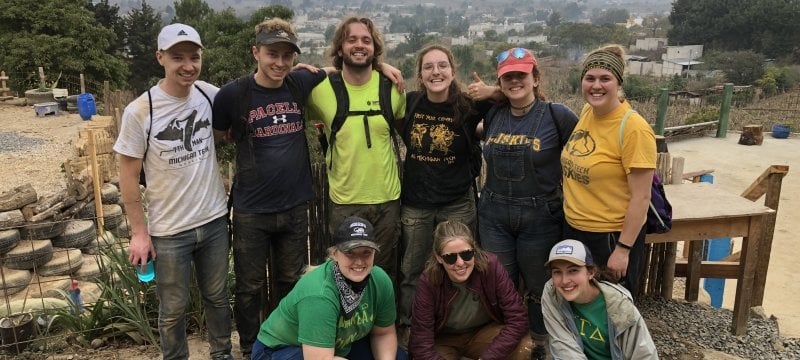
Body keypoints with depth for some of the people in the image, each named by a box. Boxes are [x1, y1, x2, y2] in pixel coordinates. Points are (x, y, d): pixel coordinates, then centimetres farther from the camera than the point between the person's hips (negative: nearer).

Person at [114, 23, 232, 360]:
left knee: (217, 297, 19)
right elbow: (128, 175, -7)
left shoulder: (209, 95, -4)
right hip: (169, 230, -3)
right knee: (173, 309, 11)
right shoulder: (140, 111, -14)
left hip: (214, 220, 4)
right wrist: (139, 231, -6)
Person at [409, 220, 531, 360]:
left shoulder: (491, 267, -25)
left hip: (486, 333, 1)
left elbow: (518, 319, -24)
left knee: (525, 348, -27)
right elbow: (421, 343, -23)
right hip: (444, 340, 0)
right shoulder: (429, 282, -26)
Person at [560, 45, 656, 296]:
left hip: (613, 237, -7)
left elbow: (641, 197, -19)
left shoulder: (633, 128, -20)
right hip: (573, 230, 7)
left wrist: (623, 249, -19)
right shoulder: (586, 112, 1)